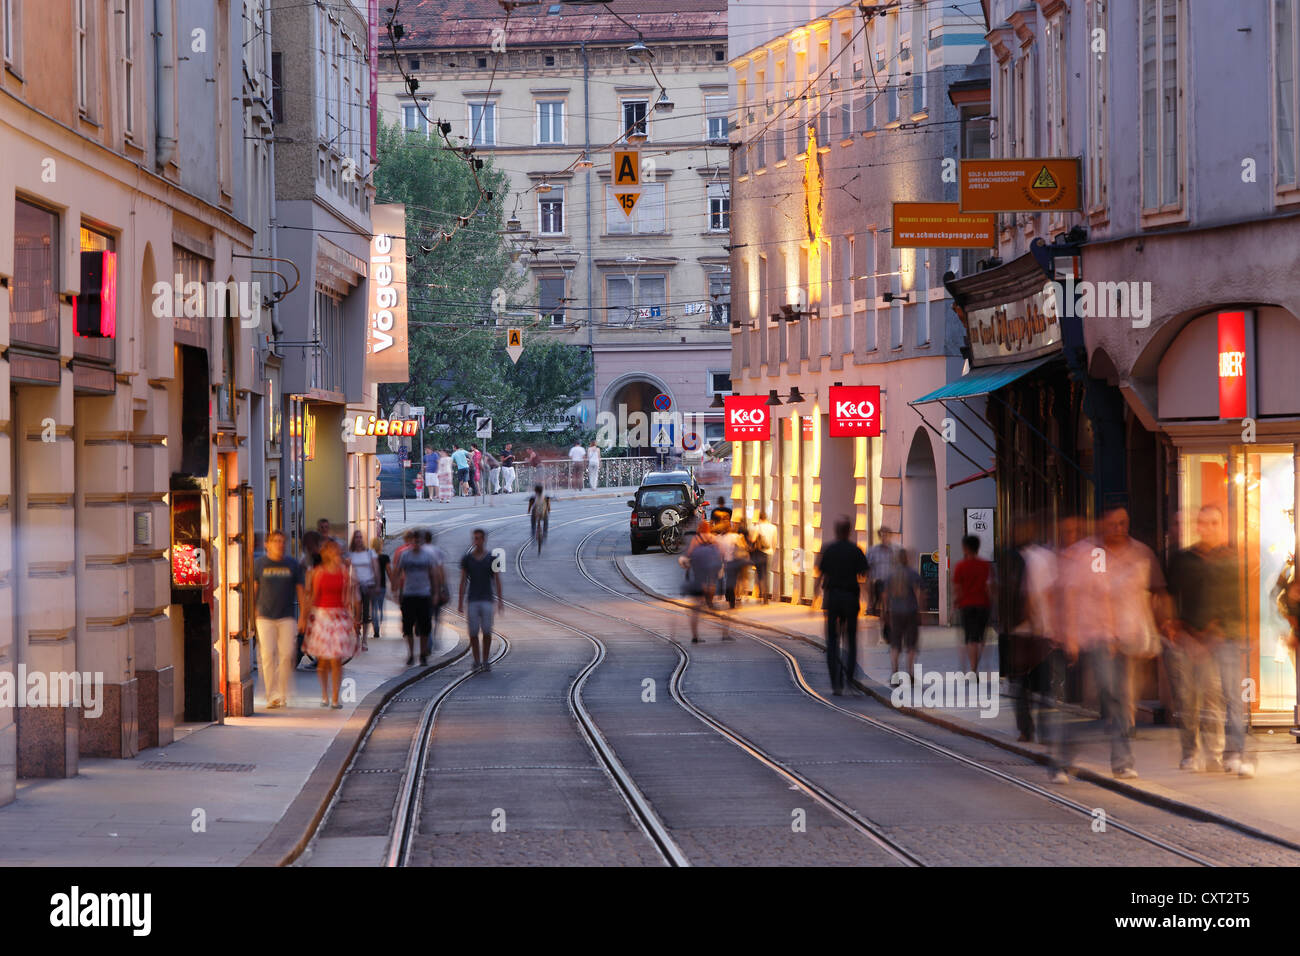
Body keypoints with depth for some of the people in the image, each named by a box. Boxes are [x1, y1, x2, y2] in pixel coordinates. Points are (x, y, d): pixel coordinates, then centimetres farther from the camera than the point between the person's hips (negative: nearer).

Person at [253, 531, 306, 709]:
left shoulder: (293, 565, 8)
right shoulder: (259, 564, 6)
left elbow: (300, 592, 11)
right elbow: (253, 590, 9)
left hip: (287, 617, 1)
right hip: (265, 617, -1)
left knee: (286, 655, -4)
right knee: (268, 655, -9)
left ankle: (282, 696, 8)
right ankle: (272, 696, -8)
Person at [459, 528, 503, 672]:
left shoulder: (492, 559, 2)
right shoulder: (467, 559, 4)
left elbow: (497, 580, 4)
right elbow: (463, 581, 5)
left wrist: (500, 600, -2)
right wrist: (460, 602, 1)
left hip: (487, 600, -1)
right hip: (472, 600, 1)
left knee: (487, 632, -7)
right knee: (473, 632, -3)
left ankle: (485, 661, 5)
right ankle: (477, 661, 9)